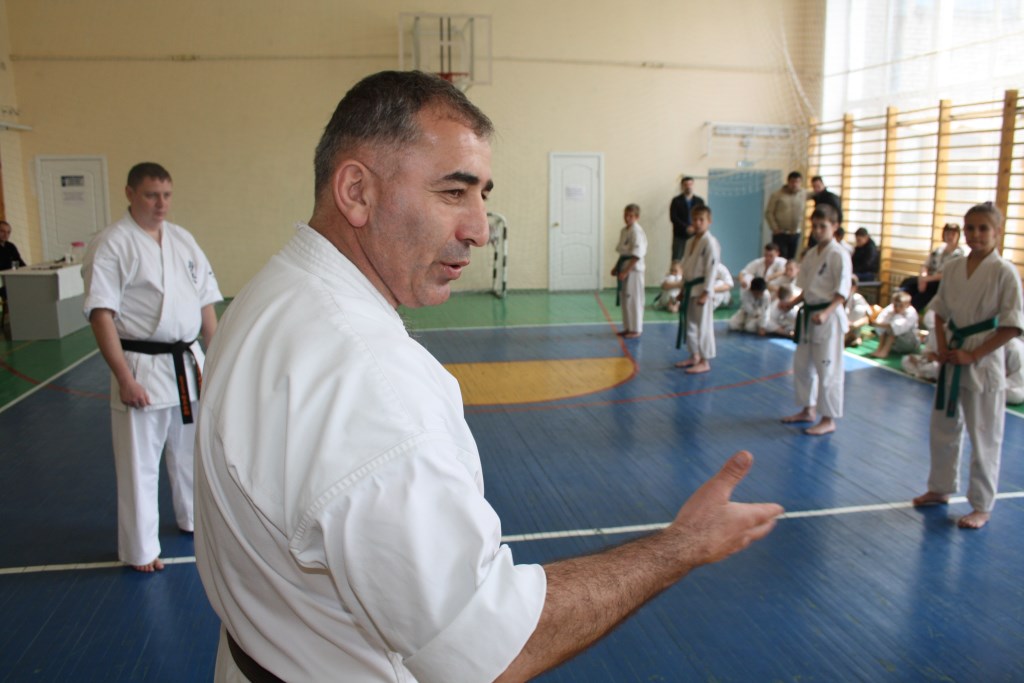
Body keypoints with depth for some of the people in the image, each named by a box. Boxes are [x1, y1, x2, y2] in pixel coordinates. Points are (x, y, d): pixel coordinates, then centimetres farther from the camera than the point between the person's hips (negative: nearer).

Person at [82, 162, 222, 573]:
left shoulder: (183, 240, 9)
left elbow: (205, 303, 12)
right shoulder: (111, 245, -10)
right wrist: (124, 377, -19)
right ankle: (140, 550, 20)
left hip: (188, 364, 6)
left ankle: (194, 518, 41)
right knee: (139, 461, 4)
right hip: (143, 368, -6)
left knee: (191, 449, 20)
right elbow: (101, 315, -15)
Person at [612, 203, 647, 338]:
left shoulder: (637, 232, -16)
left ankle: (636, 329, 6)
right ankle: (628, 327, 23)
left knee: (633, 299, -3)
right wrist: (617, 267, 15)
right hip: (625, 267, 9)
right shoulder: (624, 230, 11)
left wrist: (626, 271, -22)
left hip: (634, 269, -9)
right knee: (625, 299, 13)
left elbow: (636, 255, -20)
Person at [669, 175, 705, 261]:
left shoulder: (699, 201, 11)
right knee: (677, 260, -5)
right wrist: (686, 228, -15)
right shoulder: (676, 201, 4)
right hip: (680, 236, -2)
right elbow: (673, 218, -5)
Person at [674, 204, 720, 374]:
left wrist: (706, 293, -20)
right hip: (690, 289, 9)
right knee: (689, 325, 16)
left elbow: (712, 270, -18)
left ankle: (705, 361, 5)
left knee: (703, 325, -4)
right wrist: (683, 289, 18)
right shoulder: (690, 242, 12)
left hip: (701, 290, -9)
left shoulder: (710, 242, -14)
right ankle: (694, 356, 29)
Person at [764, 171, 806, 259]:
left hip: (795, 234, 3)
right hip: (780, 234, -3)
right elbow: (769, 213, -4)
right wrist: (775, 228, -7)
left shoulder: (804, 194, 3)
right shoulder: (777, 195, -5)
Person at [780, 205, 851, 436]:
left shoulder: (838, 254, -13)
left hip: (829, 318, -8)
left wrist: (826, 313, -28)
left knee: (828, 369, -2)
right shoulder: (811, 254, 11)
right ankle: (808, 410, 32)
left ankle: (828, 420, 8)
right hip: (808, 315, 9)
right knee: (802, 365, 16)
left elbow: (842, 291, -16)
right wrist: (793, 302, 4)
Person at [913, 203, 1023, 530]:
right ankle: (941, 488, 36)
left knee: (984, 439, 4)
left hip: (984, 363, -5)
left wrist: (973, 355, -16)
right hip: (951, 361, 6)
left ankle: (982, 507, 19)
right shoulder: (952, 268, 4)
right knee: (943, 430, 17)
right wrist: (942, 348, -1)